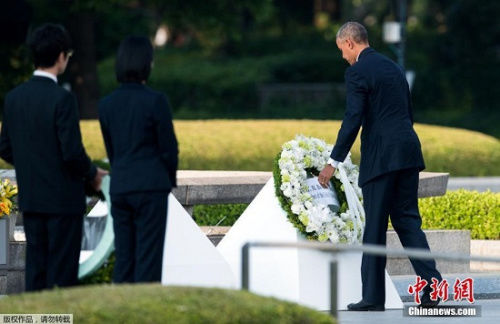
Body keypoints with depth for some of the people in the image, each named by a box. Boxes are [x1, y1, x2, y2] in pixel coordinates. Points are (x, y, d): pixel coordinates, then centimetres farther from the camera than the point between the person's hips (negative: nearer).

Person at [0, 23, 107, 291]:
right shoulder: (62, 99, -17)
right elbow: (72, 152, -19)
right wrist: (92, 174, -1)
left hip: (30, 198, 6)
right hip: (63, 198, -6)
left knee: (36, 270, 10)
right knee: (62, 272, -1)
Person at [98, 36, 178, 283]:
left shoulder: (107, 104, 4)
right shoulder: (155, 101, -11)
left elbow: (111, 150, 11)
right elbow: (169, 147, -5)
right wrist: (170, 180, 12)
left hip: (119, 188, 5)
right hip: (151, 187, -5)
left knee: (124, 257, 8)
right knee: (148, 261, -3)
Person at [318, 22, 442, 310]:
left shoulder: (358, 72, -7)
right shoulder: (393, 67, 18)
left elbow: (353, 119, -14)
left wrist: (334, 162, -11)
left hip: (381, 156, -7)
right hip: (408, 151, 7)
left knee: (375, 226, 0)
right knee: (407, 219, 10)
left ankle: (373, 296, 4)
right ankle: (432, 284, -4)